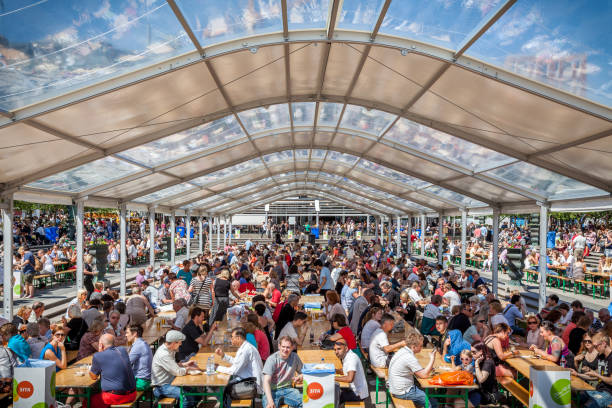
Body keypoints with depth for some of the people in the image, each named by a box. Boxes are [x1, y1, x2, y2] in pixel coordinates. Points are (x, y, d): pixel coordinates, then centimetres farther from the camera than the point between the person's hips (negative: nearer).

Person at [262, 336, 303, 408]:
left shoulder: (295, 357, 1)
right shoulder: (271, 359, -11)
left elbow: (302, 372, 16)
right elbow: (266, 381, -19)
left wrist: (300, 377, -10)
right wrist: (270, 401, -33)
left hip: (288, 389, 4)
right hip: (272, 391, -4)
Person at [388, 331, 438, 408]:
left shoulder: (402, 350, 4)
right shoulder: (409, 358, -25)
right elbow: (424, 375, -19)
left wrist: (428, 369, 5)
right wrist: (432, 359, -12)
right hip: (402, 392, -9)